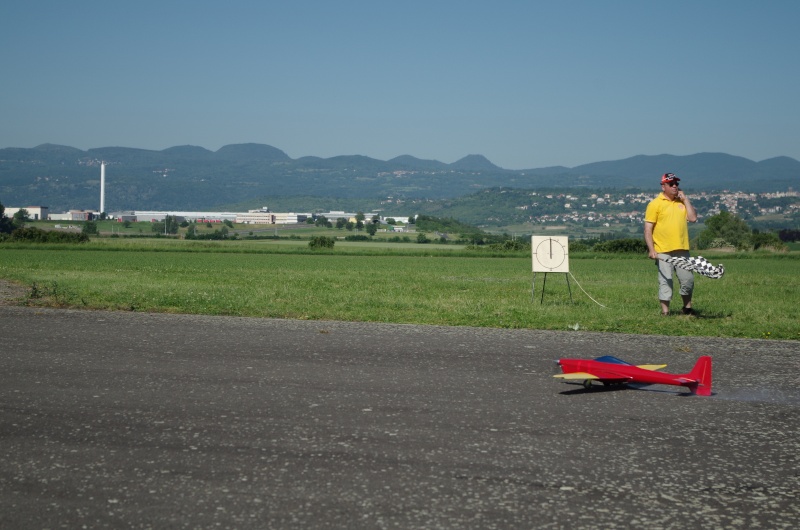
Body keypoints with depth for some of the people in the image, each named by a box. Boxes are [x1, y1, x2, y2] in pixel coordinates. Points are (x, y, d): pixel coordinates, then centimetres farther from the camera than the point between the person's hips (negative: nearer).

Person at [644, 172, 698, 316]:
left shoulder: (682, 202, 13)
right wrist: (651, 250, -14)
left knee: (688, 279, 6)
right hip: (663, 252, -4)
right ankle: (665, 311, 2)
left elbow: (693, 218, 0)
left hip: (682, 250, 4)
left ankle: (687, 307, 21)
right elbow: (648, 229, -6)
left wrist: (685, 199, 0)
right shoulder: (655, 204, -3)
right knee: (665, 280, -3)